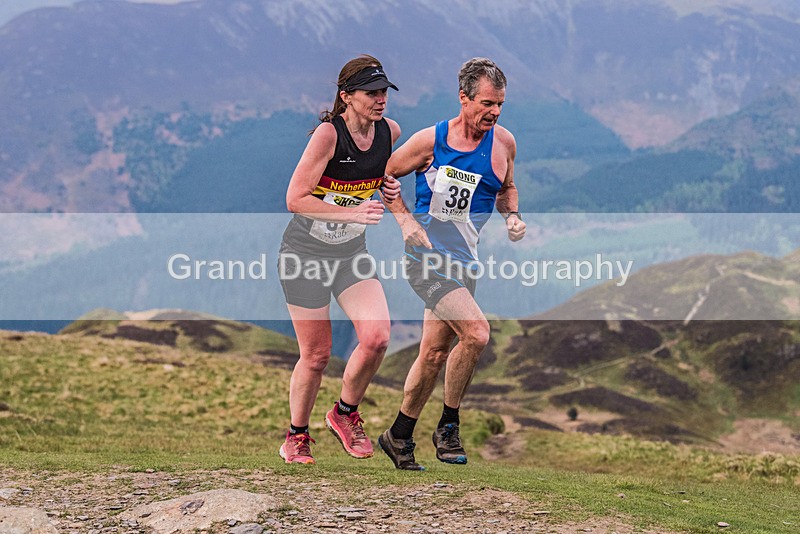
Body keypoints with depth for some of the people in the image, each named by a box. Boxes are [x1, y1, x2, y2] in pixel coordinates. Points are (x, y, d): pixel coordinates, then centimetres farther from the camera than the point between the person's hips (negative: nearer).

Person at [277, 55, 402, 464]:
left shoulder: (390, 131, -2)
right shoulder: (328, 133, -20)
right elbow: (295, 199, -22)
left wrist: (389, 189, -1)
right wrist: (352, 213, -30)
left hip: (352, 253, 5)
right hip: (305, 253, -5)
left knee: (376, 337, -15)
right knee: (316, 356, 0)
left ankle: (345, 414, 11)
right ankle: (296, 435, 25)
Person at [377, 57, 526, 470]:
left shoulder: (504, 143, 4)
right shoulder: (430, 140, -9)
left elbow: (506, 188, 23)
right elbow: (383, 174, 4)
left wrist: (512, 216, 3)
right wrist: (405, 219, -7)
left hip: (465, 259, 6)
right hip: (428, 255, -6)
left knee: (435, 352, 11)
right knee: (476, 333, -22)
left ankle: (399, 437, 27)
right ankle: (447, 427, -6)